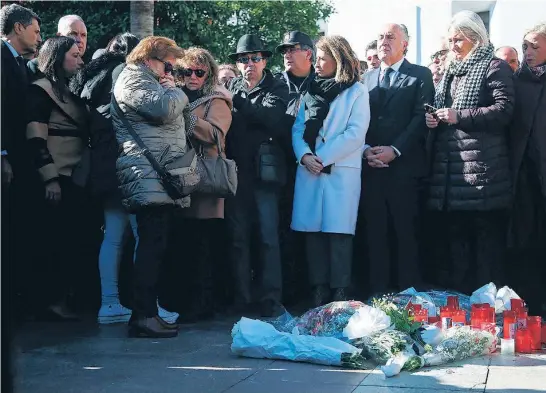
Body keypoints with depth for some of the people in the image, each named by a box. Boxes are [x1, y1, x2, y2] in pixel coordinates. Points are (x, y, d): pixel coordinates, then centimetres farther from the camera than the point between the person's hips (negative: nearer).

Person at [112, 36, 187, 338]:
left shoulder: (150, 83, 30)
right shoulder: (133, 80, -3)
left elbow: (171, 119, 32)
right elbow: (165, 109, -18)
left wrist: (171, 91, 18)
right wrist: (175, 90, 0)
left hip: (161, 179, 11)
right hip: (150, 179, -11)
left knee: (154, 247, 8)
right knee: (152, 246, -14)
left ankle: (146, 312, 11)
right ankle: (143, 316, -15)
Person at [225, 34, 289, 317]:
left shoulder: (277, 89, 4)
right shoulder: (232, 87, 16)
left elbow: (272, 117, -16)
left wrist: (237, 100, -19)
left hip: (264, 172, -4)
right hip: (236, 172, 4)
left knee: (269, 238, -5)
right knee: (238, 238, 6)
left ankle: (271, 299, -2)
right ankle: (242, 298, 13)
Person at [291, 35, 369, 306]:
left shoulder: (357, 91, 3)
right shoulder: (311, 91, 19)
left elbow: (355, 134, -7)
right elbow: (298, 129, 12)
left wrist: (323, 158, -11)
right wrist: (304, 156, -7)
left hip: (341, 172, -4)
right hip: (309, 172, 5)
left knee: (338, 231, -7)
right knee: (313, 231, 2)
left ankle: (339, 293, -2)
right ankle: (319, 290, 8)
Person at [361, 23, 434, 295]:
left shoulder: (420, 75, 5)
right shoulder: (367, 78, 19)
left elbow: (421, 117, -5)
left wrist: (395, 150, -14)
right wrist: (366, 149, -5)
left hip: (404, 166, -4)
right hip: (371, 168, 4)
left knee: (406, 232, -1)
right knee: (375, 233, 4)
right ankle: (378, 292, 10)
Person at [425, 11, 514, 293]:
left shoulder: (495, 68, -2)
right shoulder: (449, 72, 21)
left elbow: (504, 110, -13)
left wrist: (460, 116, -17)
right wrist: (433, 120, 5)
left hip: (482, 171, -7)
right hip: (449, 169, 8)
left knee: (487, 242, -4)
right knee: (452, 241, 11)